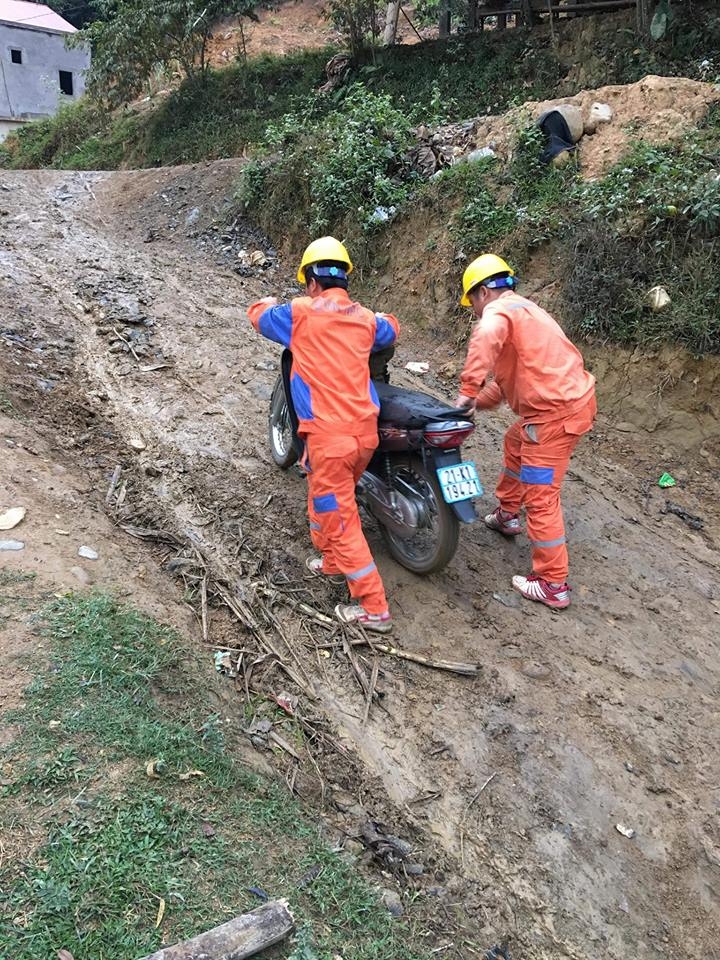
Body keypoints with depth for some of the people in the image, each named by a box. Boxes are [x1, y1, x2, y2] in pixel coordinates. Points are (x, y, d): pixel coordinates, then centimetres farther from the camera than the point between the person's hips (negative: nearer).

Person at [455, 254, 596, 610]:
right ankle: (507, 515, 49)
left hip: (555, 411, -10)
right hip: (574, 397, 10)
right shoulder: (523, 308, 22)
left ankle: (553, 586, 2)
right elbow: (509, 373, 25)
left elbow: (486, 338, -35)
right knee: (515, 443, 33)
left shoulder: (498, 310, -9)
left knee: (540, 497, -5)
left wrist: (469, 389, -35)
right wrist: (479, 402, 19)